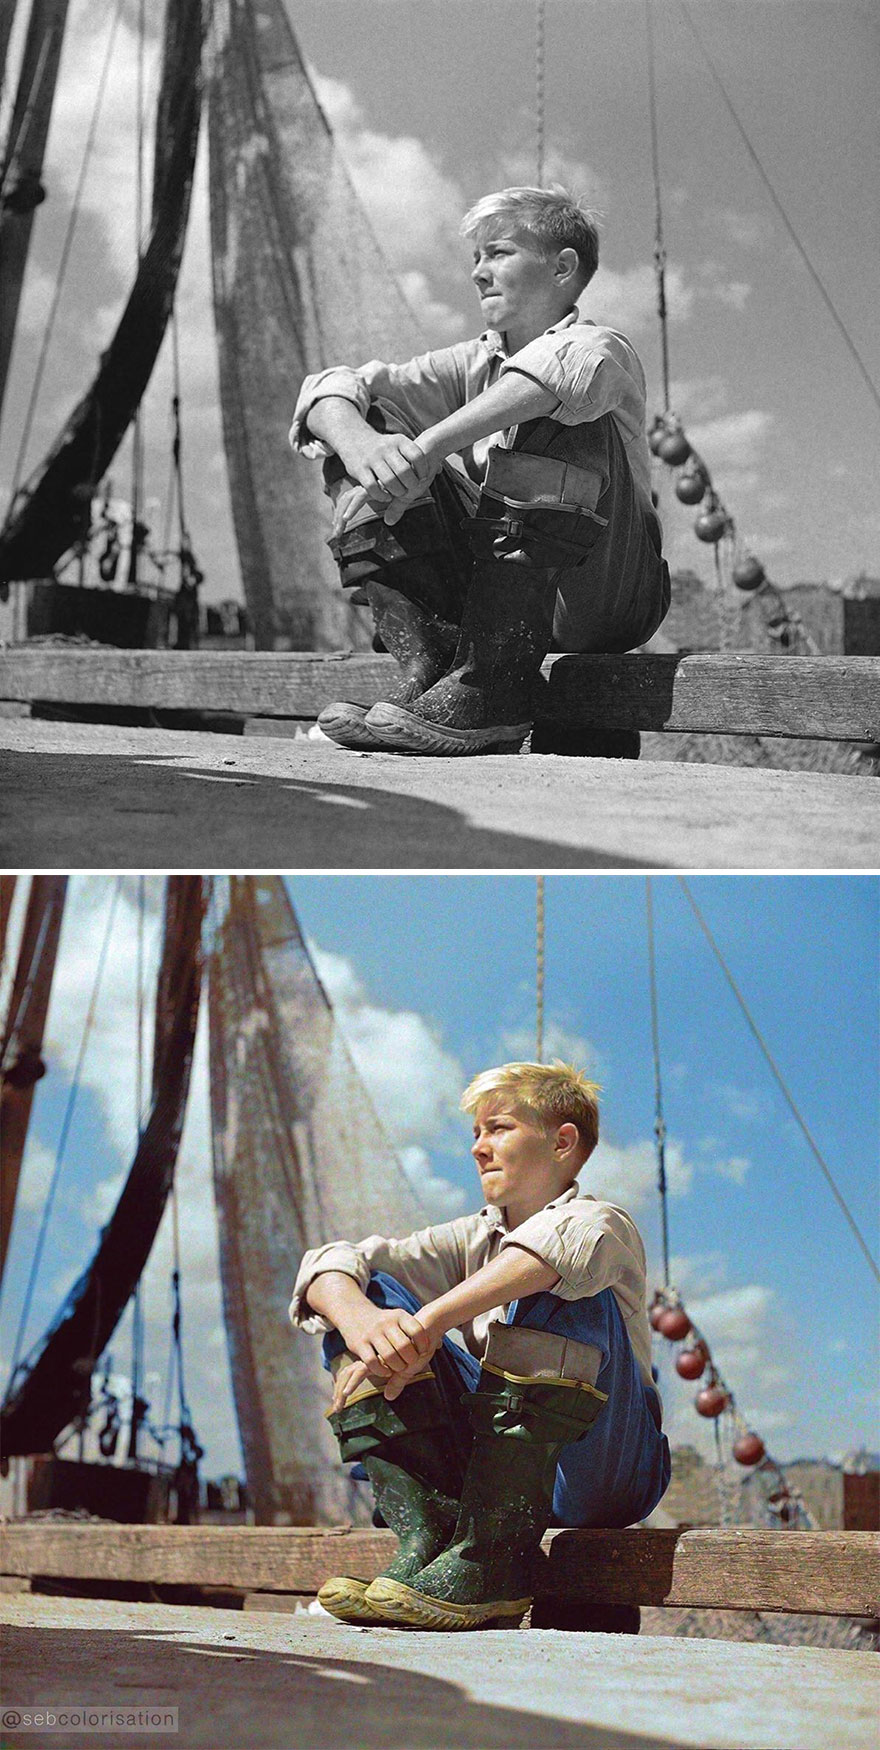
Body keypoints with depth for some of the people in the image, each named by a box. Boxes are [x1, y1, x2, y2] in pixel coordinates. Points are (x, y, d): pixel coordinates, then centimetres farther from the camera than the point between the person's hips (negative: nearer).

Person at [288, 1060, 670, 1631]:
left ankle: (491, 1561, -32)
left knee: (555, 1289, -29)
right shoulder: (474, 1239, 11)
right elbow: (329, 1263, -1)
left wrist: (430, 1321, -39)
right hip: (495, 1469, 6)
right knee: (371, 1296, -4)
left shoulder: (607, 1224, -7)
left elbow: (569, 1238, -35)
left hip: (608, 1473, -5)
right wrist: (356, 1316, -25)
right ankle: (427, 1535, -18)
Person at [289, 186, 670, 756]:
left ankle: (494, 688, -31)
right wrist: (358, 442, -24)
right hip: (490, 593, 5)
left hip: (609, 598, -5)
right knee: (365, 428, -3)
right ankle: (425, 661, -15)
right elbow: (329, 390, 0)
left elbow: (567, 366, -33)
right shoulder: (474, 363, 11)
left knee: (554, 420, -28)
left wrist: (431, 445, -38)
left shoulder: (606, 350, -5)